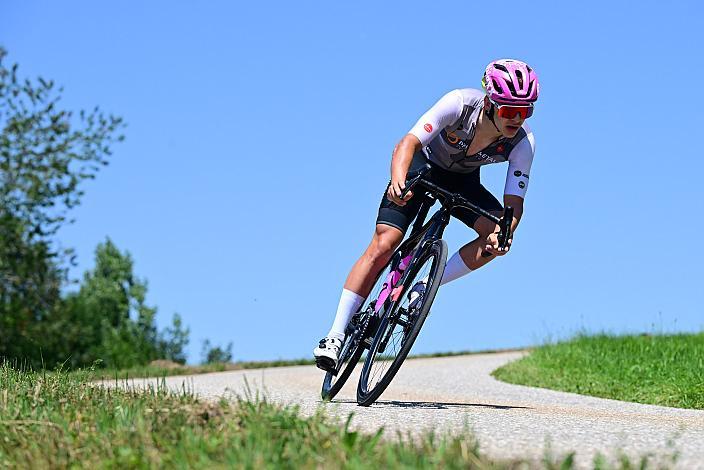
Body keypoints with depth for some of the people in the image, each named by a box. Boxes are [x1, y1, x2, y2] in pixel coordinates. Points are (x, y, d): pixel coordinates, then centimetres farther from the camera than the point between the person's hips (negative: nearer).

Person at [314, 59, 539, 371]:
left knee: (497, 235, -23)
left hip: (462, 181, 3)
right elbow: (409, 142, -42)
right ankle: (335, 336, -13)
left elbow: (514, 204, -28)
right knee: (383, 245, -17)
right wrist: (398, 180, -62)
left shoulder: (523, 143, -27)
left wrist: (504, 231, -50)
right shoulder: (460, 103, -35)